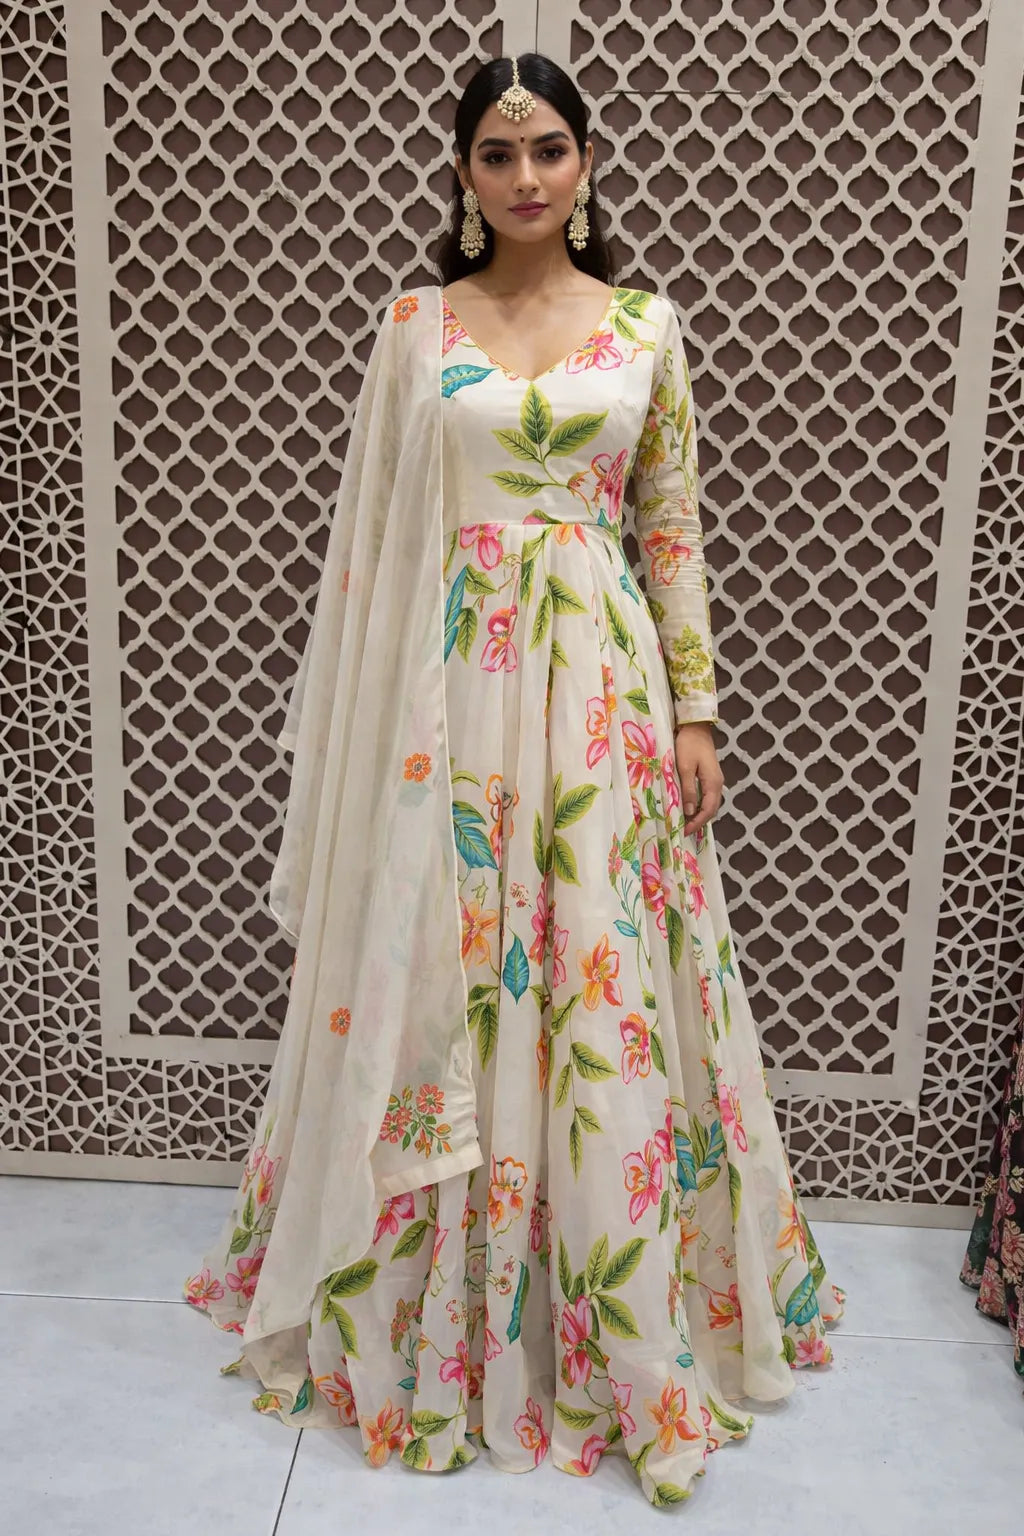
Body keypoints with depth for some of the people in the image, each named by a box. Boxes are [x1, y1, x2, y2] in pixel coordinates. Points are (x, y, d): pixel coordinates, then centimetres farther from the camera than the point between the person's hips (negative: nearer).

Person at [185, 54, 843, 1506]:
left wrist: (694, 711, 1)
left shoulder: (645, 327, 7)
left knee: (607, 987, 5)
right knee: (444, 981, 6)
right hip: (451, 687, 0)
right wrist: (369, 715, 0)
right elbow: (375, 529, 5)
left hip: (601, 684, 1)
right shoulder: (415, 325, 6)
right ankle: (444, 1309, 28)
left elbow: (672, 529, 7)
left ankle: (621, 1316, 25)